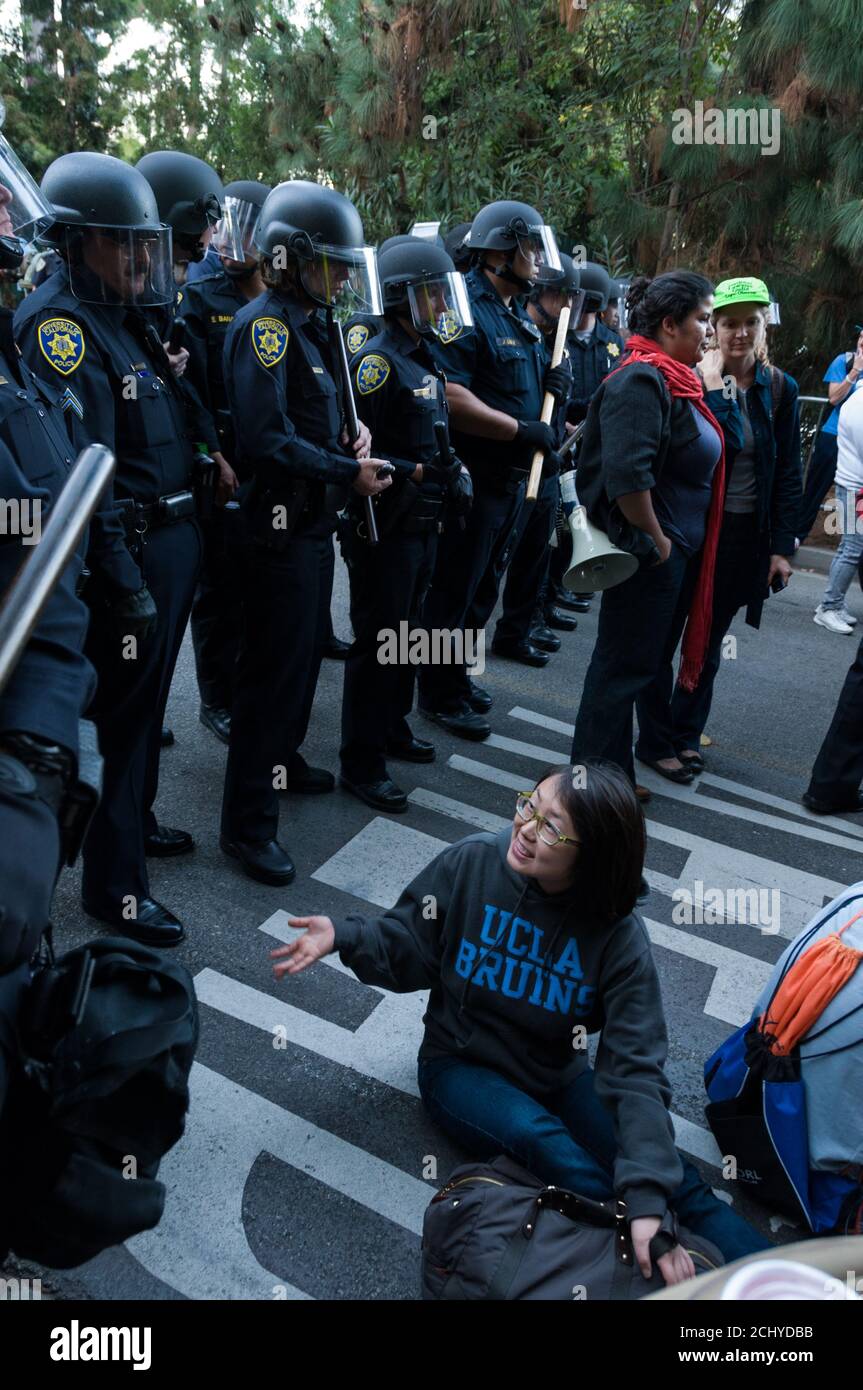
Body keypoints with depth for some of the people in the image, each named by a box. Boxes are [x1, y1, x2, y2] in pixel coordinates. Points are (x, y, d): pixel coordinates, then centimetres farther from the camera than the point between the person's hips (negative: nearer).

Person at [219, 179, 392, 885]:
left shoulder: (313, 324, 15)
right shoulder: (263, 326, -15)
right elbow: (266, 439, -26)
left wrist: (354, 432, 2)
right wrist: (351, 471, -20)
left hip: (316, 519, 10)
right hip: (281, 524, -10)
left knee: (306, 649, 20)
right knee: (273, 667, -6)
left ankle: (283, 758, 40)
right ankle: (248, 822, 4)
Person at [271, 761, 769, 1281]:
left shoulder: (619, 937, -19)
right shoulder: (472, 863, -18)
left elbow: (635, 1068, -24)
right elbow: (407, 949, -6)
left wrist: (648, 1200, -34)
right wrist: (345, 936, -26)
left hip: (558, 1076, 1)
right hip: (462, 1067, -1)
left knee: (673, 1176, -20)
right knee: (541, 1138, -32)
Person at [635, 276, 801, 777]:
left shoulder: (780, 388, 2)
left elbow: (788, 474, 4)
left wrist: (782, 547, -1)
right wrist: (713, 388, -22)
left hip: (745, 537, 3)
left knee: (708, 642, 15)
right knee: (663, 638, 4)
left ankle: (686, 736, 30)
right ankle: (655, 741, 19)